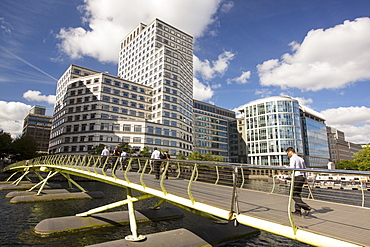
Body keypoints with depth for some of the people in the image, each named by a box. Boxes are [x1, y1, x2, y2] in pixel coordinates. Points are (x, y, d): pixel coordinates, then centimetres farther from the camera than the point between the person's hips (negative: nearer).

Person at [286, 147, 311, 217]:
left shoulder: (293, 158, -8)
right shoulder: (301, 159, 18)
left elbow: (292, 169, -16)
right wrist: (305, 179, 24)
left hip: (297, 177, -9)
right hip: (302, 177, 9)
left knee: (294, 195, -4)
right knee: (297, 194, 12)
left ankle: (307, 208, -11)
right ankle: (298, 211, 14)